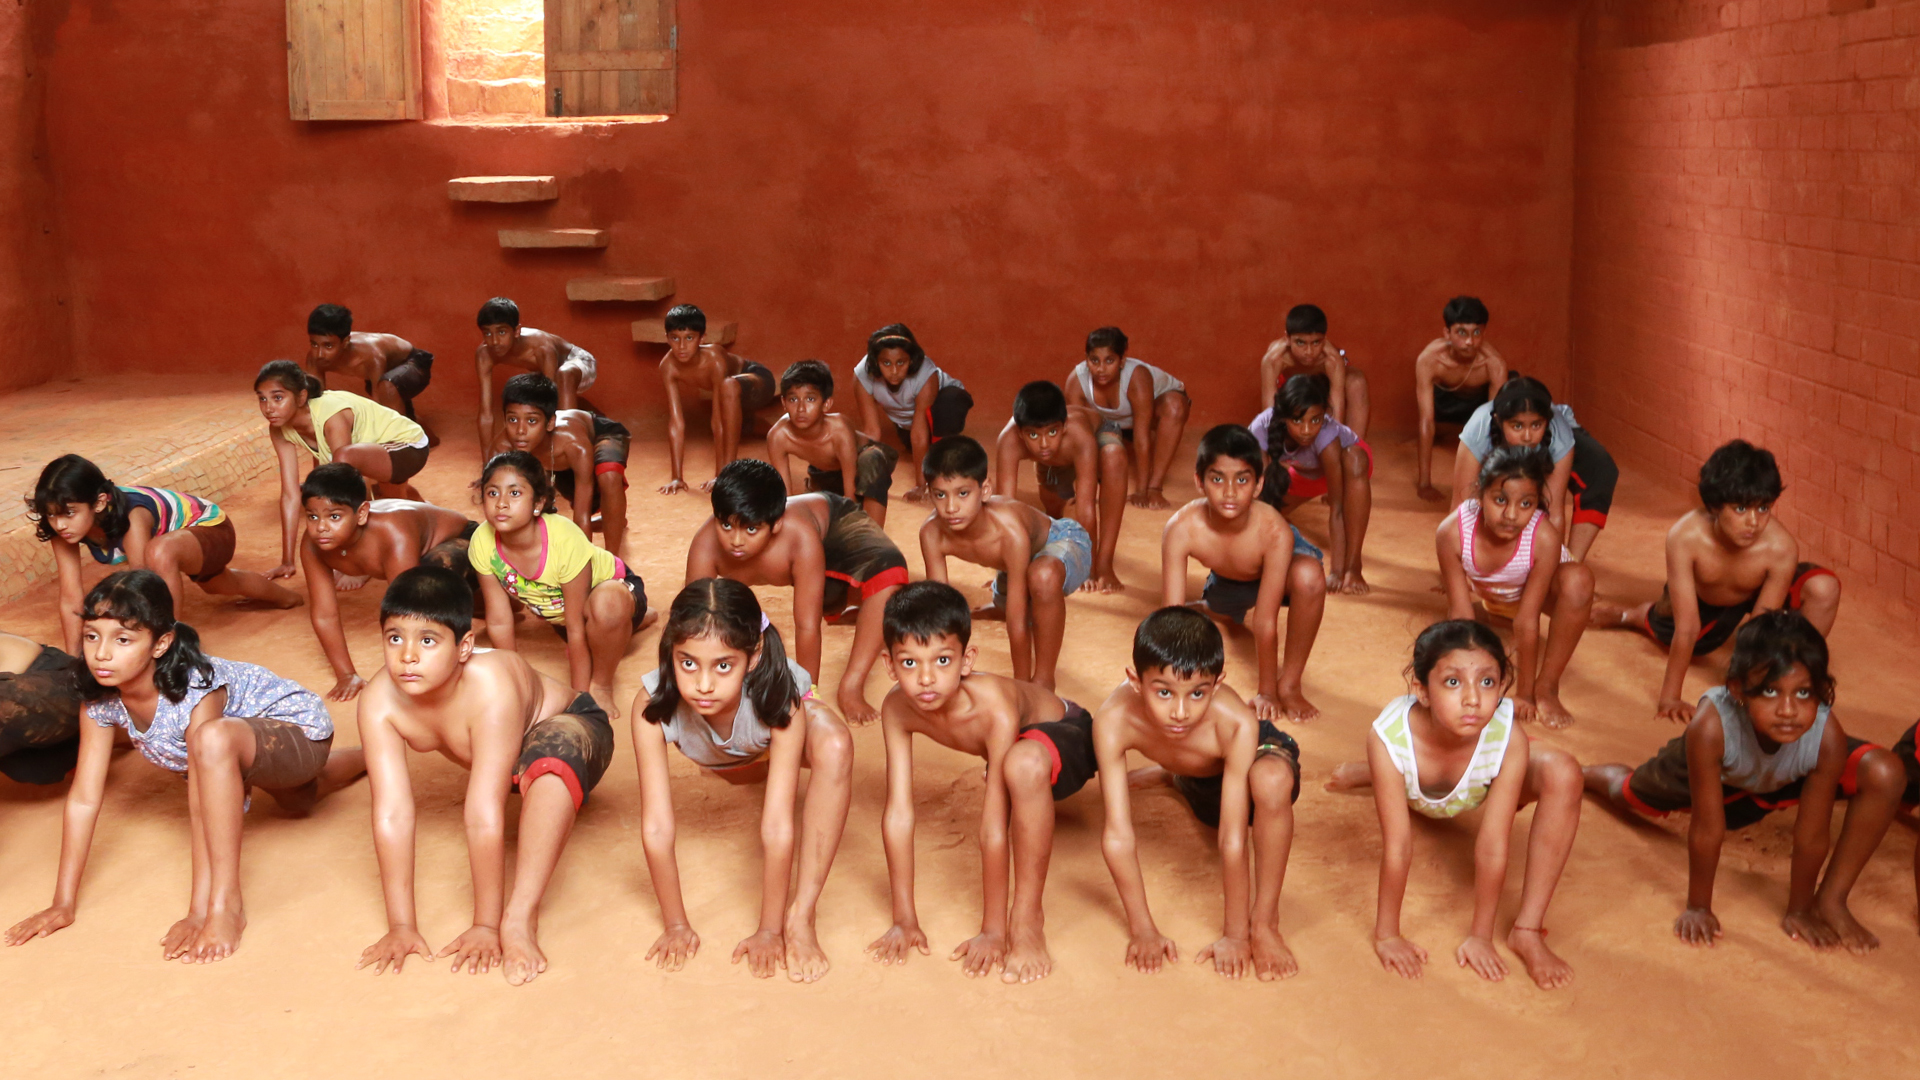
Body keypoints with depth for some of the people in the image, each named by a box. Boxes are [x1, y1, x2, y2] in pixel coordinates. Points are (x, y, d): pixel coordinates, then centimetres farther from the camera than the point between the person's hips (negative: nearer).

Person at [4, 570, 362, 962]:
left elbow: (202, 811, -36)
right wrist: (62, 905, -15)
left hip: (300, 728, -8)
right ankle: (359, 758, 71)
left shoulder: (196, 689, -37)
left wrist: (200, 914, -37)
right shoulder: (98, 698, -19)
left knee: (211, 739, -40)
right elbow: (84, 799, -15)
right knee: (295, 803, 39)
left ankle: (227, 905, -28)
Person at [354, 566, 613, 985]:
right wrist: (401, 926, -28)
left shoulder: (490, 688, -39)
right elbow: (392, 814, -27)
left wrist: (486, 925, -36)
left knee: (550, 759, -36)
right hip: (491, 759, 9)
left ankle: (520, 919, -36)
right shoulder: (380, 700, -26)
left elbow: (485, 817, -39)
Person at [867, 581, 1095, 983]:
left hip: (1067, 736, -7)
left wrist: (993, 930, -33)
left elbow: (993, 829, -37)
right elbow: (898, 814, -22)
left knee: (1023, 765, -39)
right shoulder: (897, 709, -25)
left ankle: (1028, 919, -23)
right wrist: (904, 920, -20)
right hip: (1019, 740, 7)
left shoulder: (994, 710, -40)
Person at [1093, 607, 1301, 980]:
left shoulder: (1236, 723, -41)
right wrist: (1142, 929, -25)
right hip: (1199, 784, 6)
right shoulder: (1113, 720, -35)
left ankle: (1264, 922, -17)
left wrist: (1235, 934, -30)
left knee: (1271, 781, -37)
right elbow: (1118, 835, -30)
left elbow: (1233, 841, -36)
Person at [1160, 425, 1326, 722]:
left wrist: (1267, 691, -27)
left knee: (1309, 576, -37)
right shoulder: (1181, 529, -37)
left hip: (1279, 563, -3)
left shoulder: (1275, 532, -41)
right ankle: (1204, 606, 58)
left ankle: (1288, 685, -17)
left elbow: (1266, 622, -34)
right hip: (1226, 581, 3)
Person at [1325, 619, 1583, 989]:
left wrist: (1480, 936, -25)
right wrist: (1386, 935, -25)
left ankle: (1527, 931, -16)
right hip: (1416, 792, 3)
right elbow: (1397, 847, -34)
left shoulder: (1509, 739, -41)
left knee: (1563, 773, -25)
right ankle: (1366, 772, 28)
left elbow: (1493, 848, -33)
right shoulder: (1389, 736, -42)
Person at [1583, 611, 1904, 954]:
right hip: (1721, 772, 0)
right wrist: (1697, 908, -24)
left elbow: (1812, 837, -28)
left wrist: (1800, 910, -18)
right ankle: (1586, 773, 59)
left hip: (1792, 779, 0)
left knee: (1885, 774, -24)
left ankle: (1831, 901, 0)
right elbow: (1706, 829, -35)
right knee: (1626, 795, 17)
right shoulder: (1709, 727, -46)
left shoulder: (1827, 736, -42)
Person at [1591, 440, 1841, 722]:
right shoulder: (1685, 537, -40)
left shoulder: (1781, 549, -40)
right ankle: (1629, 616, 62)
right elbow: (1687, 628, -35)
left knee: (1824, 589, -31)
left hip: (1763, 592, -1)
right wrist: (1669, 698, -34)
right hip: (1704, 598, 1)